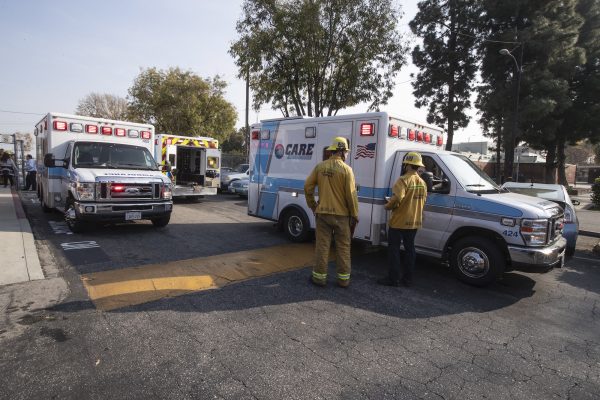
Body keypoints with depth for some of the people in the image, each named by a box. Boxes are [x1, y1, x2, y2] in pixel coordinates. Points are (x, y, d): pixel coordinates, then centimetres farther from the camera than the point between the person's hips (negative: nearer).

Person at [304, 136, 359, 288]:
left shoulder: (320, 167, 1)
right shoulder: (346, 169, -9)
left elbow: (308, 187, 1)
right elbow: (351, 194, -12)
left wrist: (313, 206, 12)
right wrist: (354, 215, -3)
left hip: (323, 213, 2)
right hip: (341, 215, -2)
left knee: (322, 245, 10)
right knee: (343, 247, 10)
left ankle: (319, 276, 16)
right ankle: (343, 279, 18)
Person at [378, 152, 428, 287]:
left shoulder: (403, 180, -16)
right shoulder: (422, 183, 9)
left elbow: (396, 199, -27)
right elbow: (423, 201, 13)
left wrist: (387, 206, -9)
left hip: (399, 222, -7)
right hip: (414, 222, 8)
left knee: (394, 250, 2)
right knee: (409, 249, 14)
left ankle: (394, 278, 5)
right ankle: (407, 278, 21)